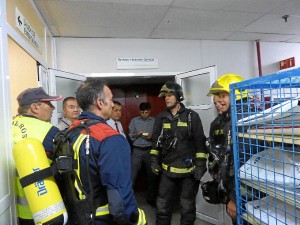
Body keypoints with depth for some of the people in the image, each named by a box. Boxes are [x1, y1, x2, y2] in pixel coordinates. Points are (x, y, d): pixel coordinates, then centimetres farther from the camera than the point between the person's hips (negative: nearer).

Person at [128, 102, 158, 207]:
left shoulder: (155, 121, 5)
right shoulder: (134, 121, 6)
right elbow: (130, 137, 4)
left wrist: (152, 137, -16)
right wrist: (136, 134, -15)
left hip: (150, 151, 1)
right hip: (137, 151, 0)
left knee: (152, 176, 8)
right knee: (132, 175, -3)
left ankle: (151, 199, 25)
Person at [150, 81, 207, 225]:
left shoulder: (192, 116, -4)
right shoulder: (161, 118, 5)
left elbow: (200, 143, -5)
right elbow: (156, 141, 11)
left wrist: (200, 165, -9)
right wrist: (154, 160, 4)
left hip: (189, 170, -2)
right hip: (167, 170, 3)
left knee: (187, 207, 13)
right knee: (162, 206, 12)